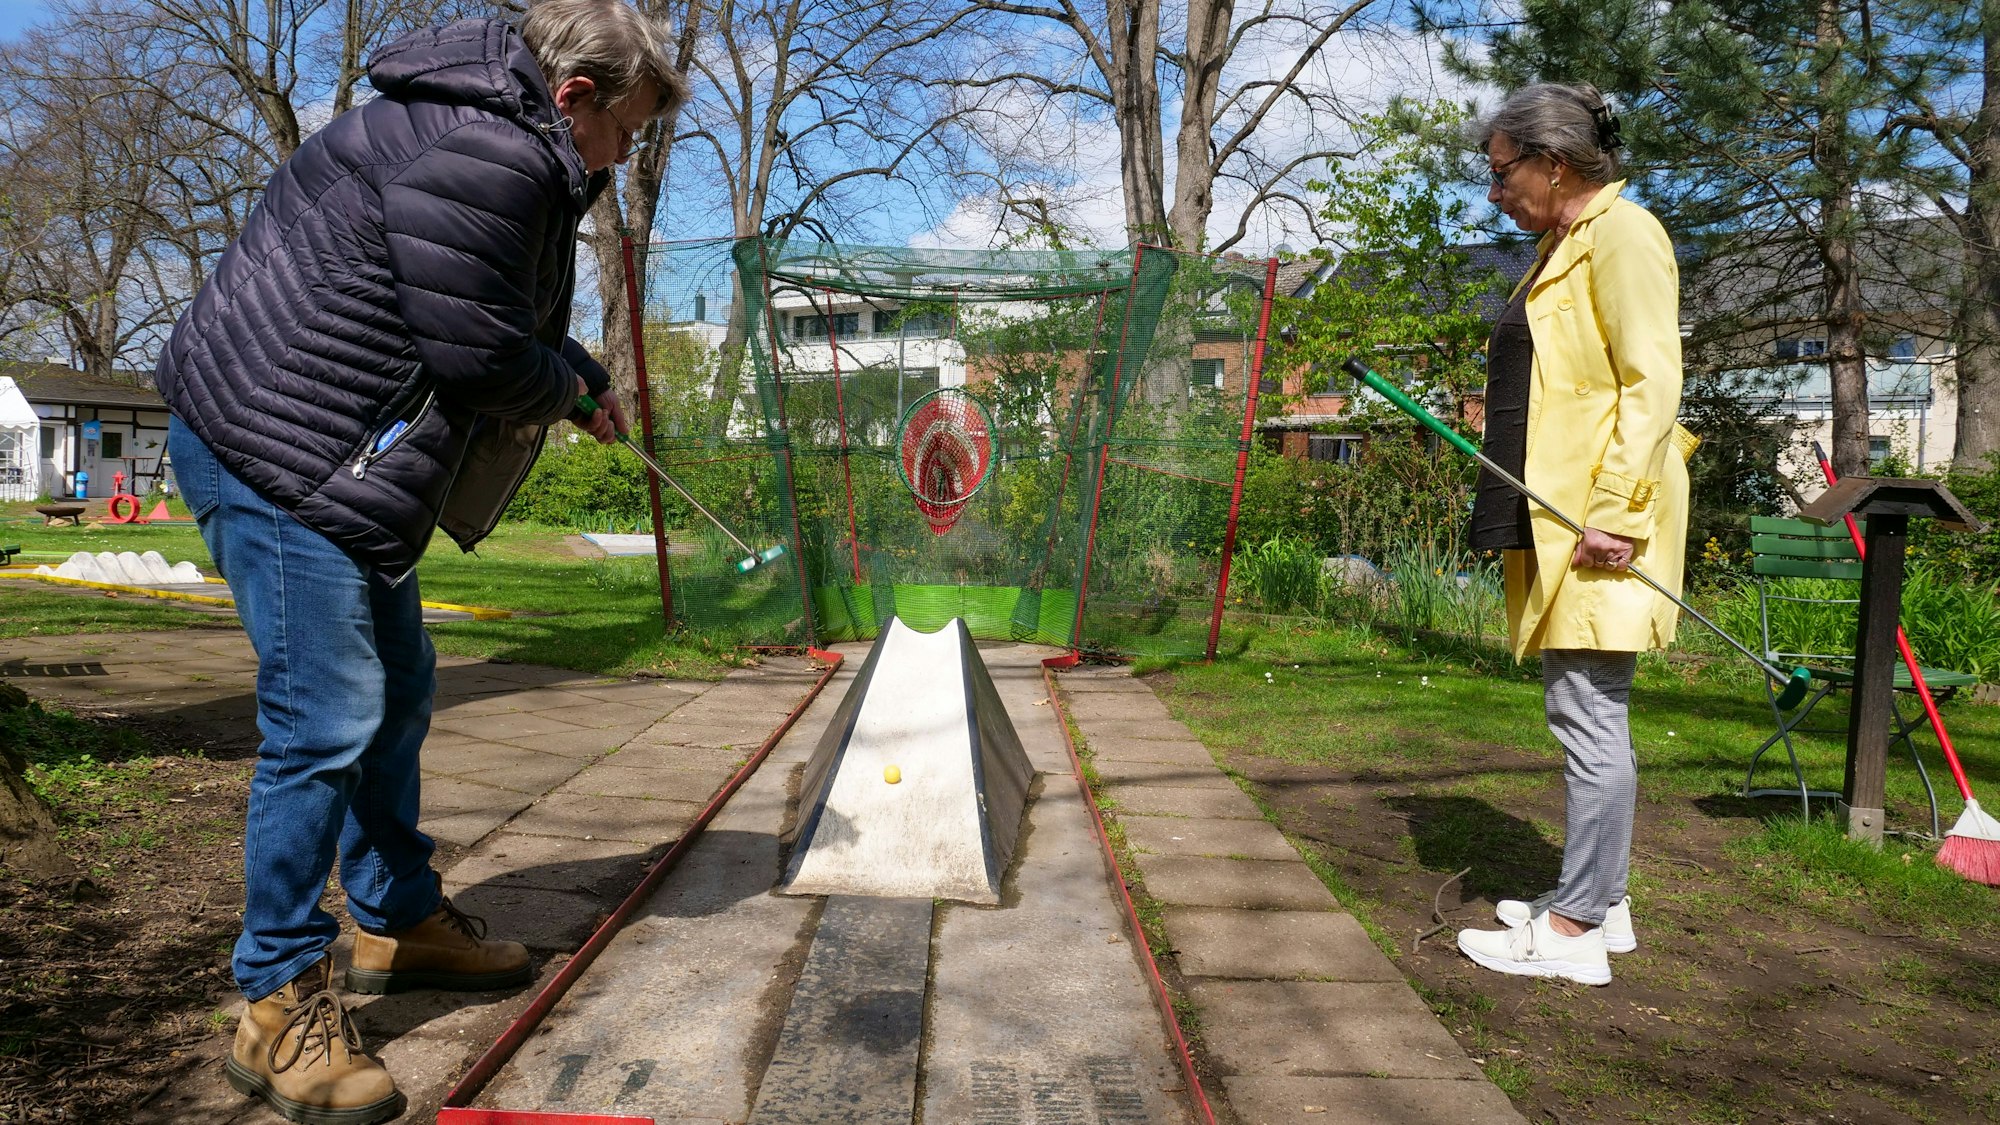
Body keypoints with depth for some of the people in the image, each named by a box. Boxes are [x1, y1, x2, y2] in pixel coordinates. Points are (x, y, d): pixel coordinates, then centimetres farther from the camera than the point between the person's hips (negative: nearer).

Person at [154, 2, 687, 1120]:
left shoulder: (508, 145, 16)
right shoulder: (480, 151, -20)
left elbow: (511, 317, 25)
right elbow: (480, 356, -22)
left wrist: (581, 376, 13)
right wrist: (570, 387, -3)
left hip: (338, 460, 11)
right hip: (275, 448, -11)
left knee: (399, 687, 17)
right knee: (328, 717, -10)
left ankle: (401, 921, 32)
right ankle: (282, 1004, 4)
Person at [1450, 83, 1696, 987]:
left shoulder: (1622, 233, -7)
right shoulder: (1563, 247, 20)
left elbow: (1652, 383, -16)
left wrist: (1616, 512, -22)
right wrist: (1515, 515, 19)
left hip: (1597, 523, -10)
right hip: (1554, 520, 10)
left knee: (1589, 715, -6)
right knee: (1586, 716, 13)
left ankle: (1575, 930, 0)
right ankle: (1601, 901, 24)